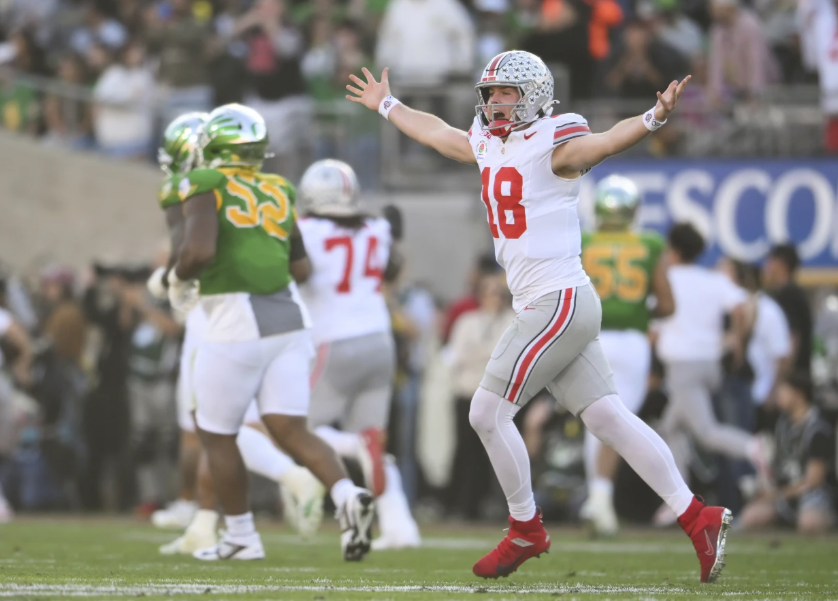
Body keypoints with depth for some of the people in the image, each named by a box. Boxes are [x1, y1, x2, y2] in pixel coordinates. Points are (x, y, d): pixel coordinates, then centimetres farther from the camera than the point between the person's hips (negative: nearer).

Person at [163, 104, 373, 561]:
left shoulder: (206, 188, -8)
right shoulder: (278, 192, 12)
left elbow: (199, 251, -22)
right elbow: (301, 267, 16)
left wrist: (178, 280, -2)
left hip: (239, 325, -6)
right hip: (289, 317, 6)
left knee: (216, 433, 10)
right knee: (289, 429, 2)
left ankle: (240, 536, 16)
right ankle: (348, 496, -21)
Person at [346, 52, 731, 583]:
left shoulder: (552, 145, -10)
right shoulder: (489, 145, 15)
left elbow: (605, 142, -28)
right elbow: (437, 132, 33)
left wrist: (654, 118, -47)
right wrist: (387, 106, 47)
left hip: (560, 302, -9)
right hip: (550, 306, 9)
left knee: (489, 413, -3)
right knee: (608, 417, 4)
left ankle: (527, 531, 10)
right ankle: (697, 518, 2)